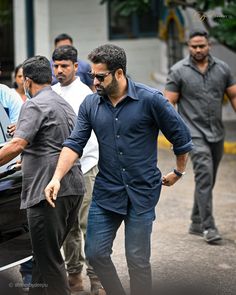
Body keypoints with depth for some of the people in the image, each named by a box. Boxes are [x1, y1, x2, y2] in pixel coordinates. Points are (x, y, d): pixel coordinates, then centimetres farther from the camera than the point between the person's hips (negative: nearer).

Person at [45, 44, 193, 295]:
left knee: (137, 260, 3)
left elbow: (181, 136, -3)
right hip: (105, 191, 4)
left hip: (141, 192, -4)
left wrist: (178, 172, 7)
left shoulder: (150, 100, -12)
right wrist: (57, 178, -17)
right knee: (95, 253, 5)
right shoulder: (90, 104, 0)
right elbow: (75, 143, -4)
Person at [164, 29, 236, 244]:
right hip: (195, 133, -4)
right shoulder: (179, 71, -3)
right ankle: (208, 226, -14)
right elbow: (169, 103, -3)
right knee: (204, 175, -16)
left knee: (207, 179, 12)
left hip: (217, 133, 5)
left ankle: (197, 223, 26)